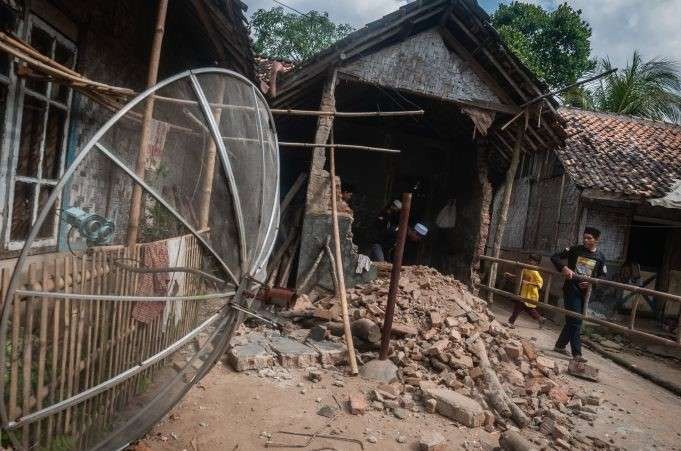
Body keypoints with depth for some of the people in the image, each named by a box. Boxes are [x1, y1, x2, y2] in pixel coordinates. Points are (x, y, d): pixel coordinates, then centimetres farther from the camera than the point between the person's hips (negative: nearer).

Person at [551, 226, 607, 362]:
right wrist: (564, 268, -20)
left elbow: (602, 276, 9)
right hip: (571, 289, -4)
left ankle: (559, 345, 28)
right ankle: (577, 353, -8)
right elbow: (555, 257, -2)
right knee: (575, 321, -9)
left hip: (585, 291, 4)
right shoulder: (575, 250, -2)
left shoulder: (600, 257, 6)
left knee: (573, 320, 12)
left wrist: (591, 283, -10)